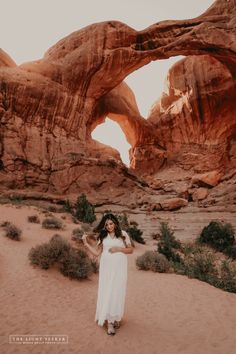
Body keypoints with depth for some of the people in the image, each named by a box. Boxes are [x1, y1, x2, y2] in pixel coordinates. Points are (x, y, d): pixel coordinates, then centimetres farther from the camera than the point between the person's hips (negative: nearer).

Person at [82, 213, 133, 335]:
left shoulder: (123, 234, -1)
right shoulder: (103, 236, 5)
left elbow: (131, 249, 1)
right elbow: (96, 253, 1)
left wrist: (118, 249, -14)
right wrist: (86, 243, -7)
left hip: (119, 268, -1)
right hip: (106, 268, 1)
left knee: (117, 292, 5)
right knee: (107, 293, -2)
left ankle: (116, 317, 26)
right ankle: (109, 322, 5)